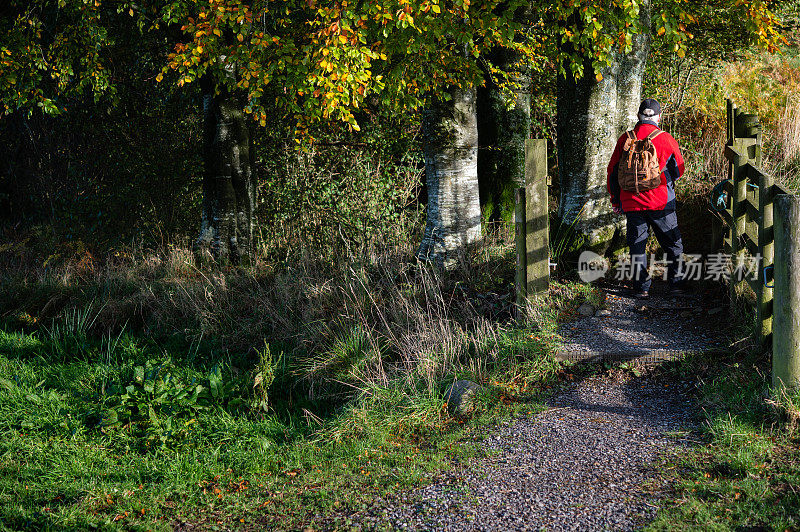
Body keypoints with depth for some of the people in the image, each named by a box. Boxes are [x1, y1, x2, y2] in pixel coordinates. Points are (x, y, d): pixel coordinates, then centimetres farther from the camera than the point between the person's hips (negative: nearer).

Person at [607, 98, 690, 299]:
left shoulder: (625, 140, -1)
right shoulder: (666, 140, -5)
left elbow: (613, 171, 5)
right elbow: (679, 171, 6)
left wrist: (615, 200, 15)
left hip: (631, 202, 2)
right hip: (661, 202, -1)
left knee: (637, 245, 9)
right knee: (673, 244, 12)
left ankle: (641, 288, 9)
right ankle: (676, 283, 14)